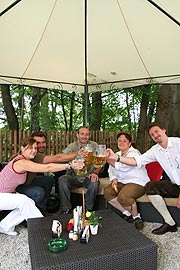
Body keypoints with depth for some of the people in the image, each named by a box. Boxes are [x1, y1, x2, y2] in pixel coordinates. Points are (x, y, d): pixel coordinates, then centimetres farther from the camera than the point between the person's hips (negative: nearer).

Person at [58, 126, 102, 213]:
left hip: (88, 177, 0)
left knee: (94, 183, -32)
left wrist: (95, 172, -23)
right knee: (62, 180, -28)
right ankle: (66, 210, -12)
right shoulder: (71, 146, 1)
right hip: (73, 176, 1)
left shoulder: (94, 146, 3)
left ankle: (88, 210, -7)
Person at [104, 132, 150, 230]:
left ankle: (136, 216, -2)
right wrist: (114, 179, -9)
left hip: (138, 182, -7)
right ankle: (126, 214, 1)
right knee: (107, 191, -16)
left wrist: (108, 159, -34)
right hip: (122, 182, 8)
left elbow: (123, 167, -28)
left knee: (123, 196, -32)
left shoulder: (134, 153, -11)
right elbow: (111, 169, 11)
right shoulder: (117, 154, 14)